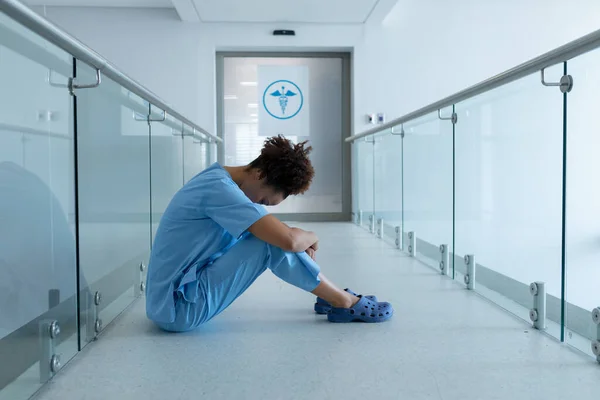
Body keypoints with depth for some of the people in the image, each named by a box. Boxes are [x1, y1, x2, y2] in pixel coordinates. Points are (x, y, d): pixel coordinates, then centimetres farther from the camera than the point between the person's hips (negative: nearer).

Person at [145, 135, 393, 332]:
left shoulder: (220, 178, 6)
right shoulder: (220, 188, -23)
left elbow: (280, 232, 19)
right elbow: (289, 240, -29)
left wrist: (303, 242, 1)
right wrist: (312, 237, -7)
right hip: (178, 309, -9)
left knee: (270, 233, 5)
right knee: (273, 242, -18)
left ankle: (332, 295, 10)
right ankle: (344, 302, -2)